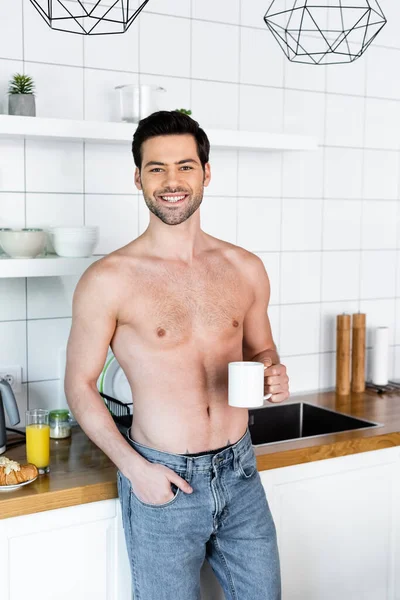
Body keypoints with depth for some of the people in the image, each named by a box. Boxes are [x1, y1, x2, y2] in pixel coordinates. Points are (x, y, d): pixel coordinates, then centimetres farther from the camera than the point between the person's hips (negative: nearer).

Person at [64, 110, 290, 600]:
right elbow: (79, 385, -4)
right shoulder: (108, 280, -10)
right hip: (160, 481, -4)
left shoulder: (245, 268, 2)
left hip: (240, 473, 4)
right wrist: (134, 467, -12)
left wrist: (273, 376, -7)